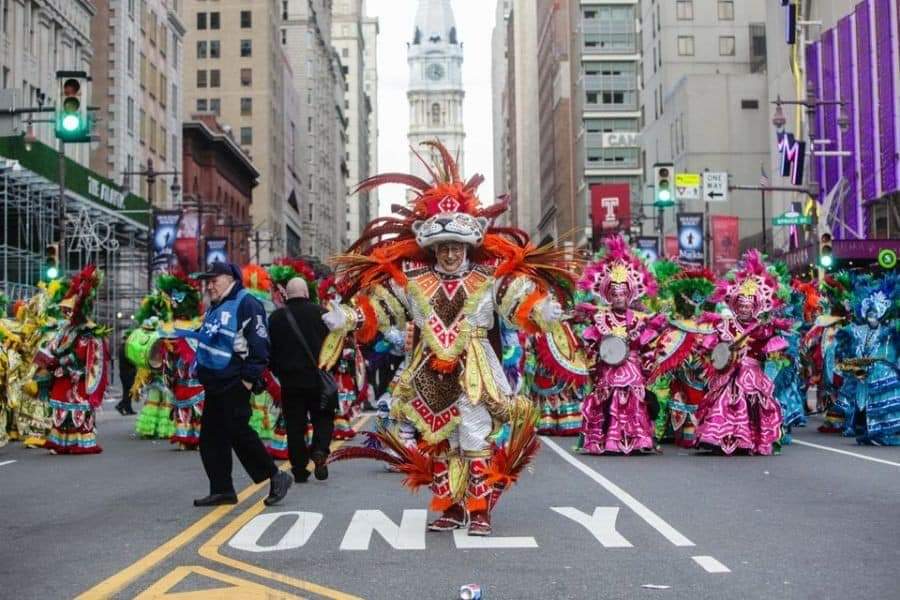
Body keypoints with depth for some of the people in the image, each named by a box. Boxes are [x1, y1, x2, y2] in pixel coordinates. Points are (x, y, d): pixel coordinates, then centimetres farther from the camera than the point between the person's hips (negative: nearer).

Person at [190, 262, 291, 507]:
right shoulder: (214, 307, 18)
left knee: (238, 432, -12)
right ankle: (222, 490, 15)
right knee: (211, 438, 8)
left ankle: (276, 477, 1)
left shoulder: (246, 304, -12)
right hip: (214, 384, 10)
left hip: (234, 384, -10)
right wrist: (203, 372, 21)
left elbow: (259, 343, -18)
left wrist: (249, 378, -20)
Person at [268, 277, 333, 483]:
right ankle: (319, 451, -11)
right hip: (318, 378, -1)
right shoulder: (321, 313, -3)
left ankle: (299, 469, 6)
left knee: (295, 425, 7)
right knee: (323, 418, 14)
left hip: (290, 380, 1)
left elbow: (270, 350, 3)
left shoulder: (276, 317, 0)